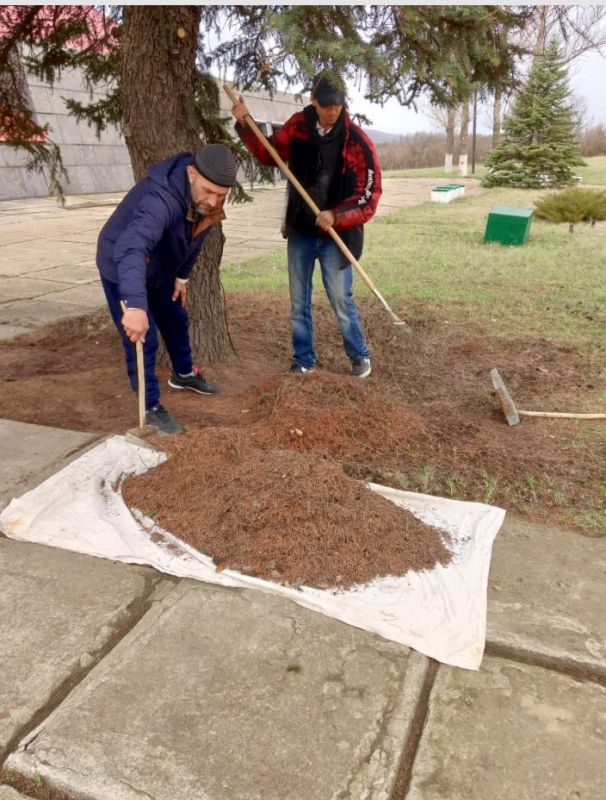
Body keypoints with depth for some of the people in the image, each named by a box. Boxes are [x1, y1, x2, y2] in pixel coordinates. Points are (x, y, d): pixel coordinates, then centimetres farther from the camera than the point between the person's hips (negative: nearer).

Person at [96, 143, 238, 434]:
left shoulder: (207, 201, -15)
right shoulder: (162, 199, -42)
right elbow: (130, 248, -59)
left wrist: (182, 276, 8)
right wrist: (135, 304, -71)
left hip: (159, 268, 8)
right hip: (121, 268, -8)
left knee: (177, 321, 22)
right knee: (142, 338, -9)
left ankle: (184, 374, 47)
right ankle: (150, 408, 7)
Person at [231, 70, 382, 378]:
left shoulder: (358, 142, -13)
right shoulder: (298, 126, -1)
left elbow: (369, 196, -14)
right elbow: (270, 154, 15)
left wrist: (336, 217, -27)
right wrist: (245, 124, 2)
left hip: (336, 234, -4)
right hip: (300, 230, 4)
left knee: (341, 301, 0)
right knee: (298, 303, 10)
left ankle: (360, 355, 22)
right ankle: (304, 359, 25)